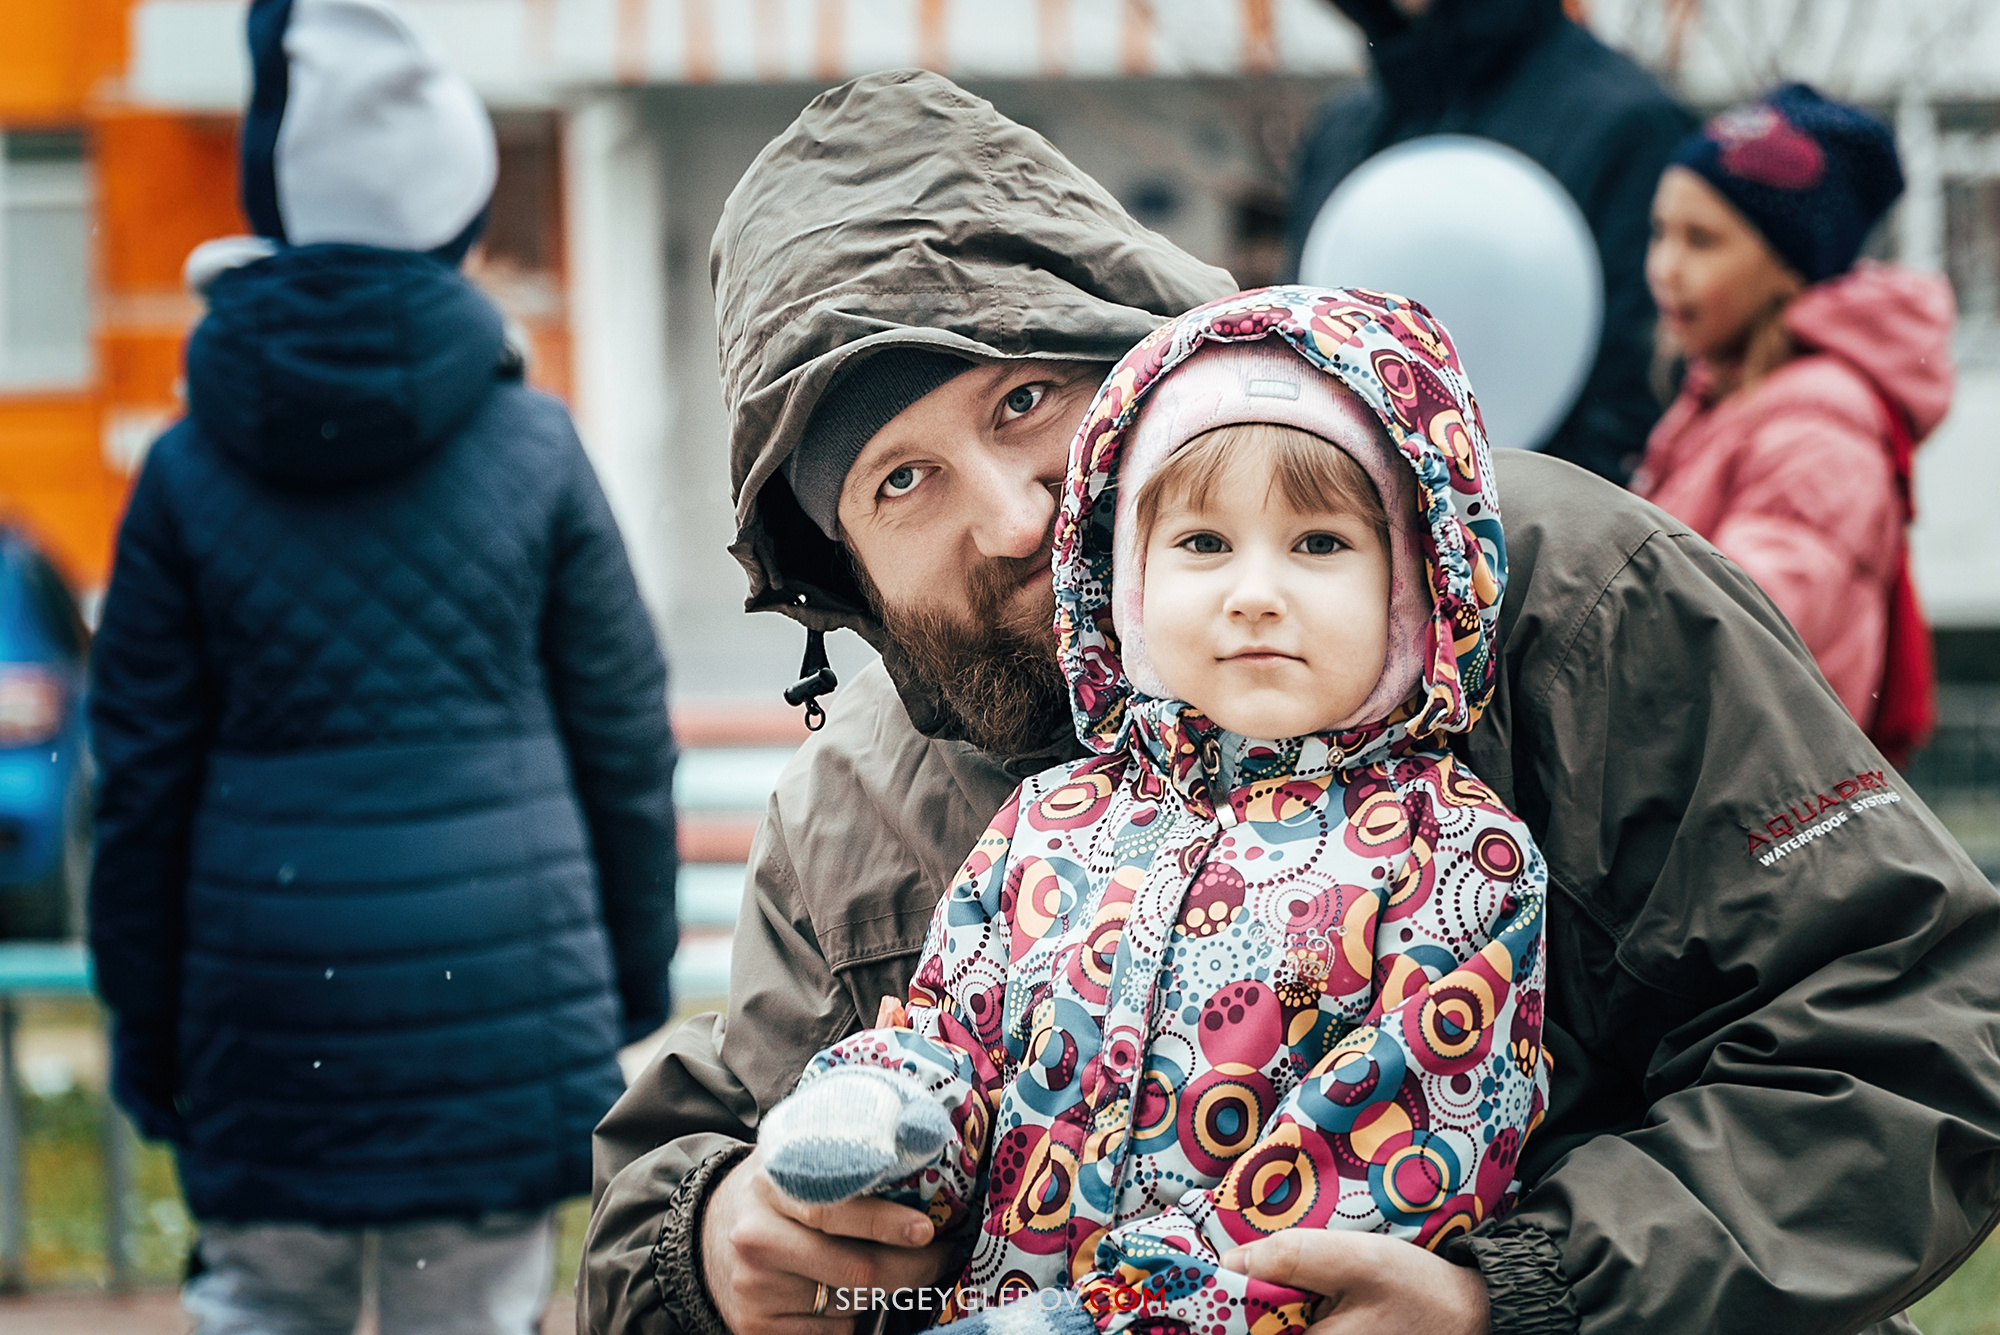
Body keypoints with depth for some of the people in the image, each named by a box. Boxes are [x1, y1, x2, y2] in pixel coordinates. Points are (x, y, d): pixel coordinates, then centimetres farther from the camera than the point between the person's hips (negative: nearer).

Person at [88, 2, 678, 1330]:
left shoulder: (189, 473, -1)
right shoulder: (536, 449, -1)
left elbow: (141, 778, 2)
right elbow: (627, 750, 3)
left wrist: (144, 1028, 12)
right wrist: (636, 1004, 13)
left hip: (268, 996, 1)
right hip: (500, 980, -1)